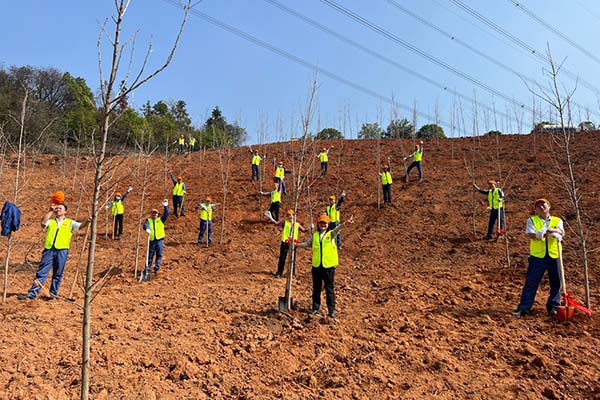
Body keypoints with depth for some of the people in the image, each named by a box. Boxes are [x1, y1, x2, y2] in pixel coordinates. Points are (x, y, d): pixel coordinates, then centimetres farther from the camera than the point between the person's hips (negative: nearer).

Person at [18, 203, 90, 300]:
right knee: (42, 272, 1)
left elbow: (80, 226, -2)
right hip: (49, 249, 1)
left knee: (58, 274, 6)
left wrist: (87, 221, -23)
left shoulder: (70, 222, 13)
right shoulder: (50, 221, 18)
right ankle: (32, 293, 4)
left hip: (62, 250, -1)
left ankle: (53, 293, 18)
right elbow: (43, 222, -2)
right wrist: (50, 211, -2)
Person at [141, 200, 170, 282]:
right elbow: (145, 225, -12)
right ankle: (147, 269, 15)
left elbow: (166, 214, -6)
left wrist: (166, 207, -22)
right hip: (152, 240, 0)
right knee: (150, 255, 6)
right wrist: (147, 229, -35)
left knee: (159, 255, 3)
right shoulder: (148, 220, 9)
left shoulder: (161, 219, 9)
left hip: (160, 239, 0)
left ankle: (157, 268, 12)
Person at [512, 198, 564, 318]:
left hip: (554, 256, 2)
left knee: (556, 283, 9)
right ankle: (523, 308, 2)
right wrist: (548, 234, -26)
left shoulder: (557, 221, 10)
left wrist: (552, 230, -33)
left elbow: (561, 232, -11)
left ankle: (553, 307, 24)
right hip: (537, 256, -2)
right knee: (531, 282, -2)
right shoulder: (532, 221, 6)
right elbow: (530, 234, -12)